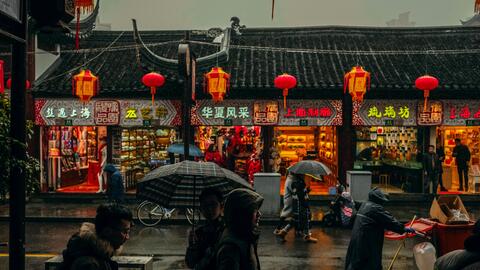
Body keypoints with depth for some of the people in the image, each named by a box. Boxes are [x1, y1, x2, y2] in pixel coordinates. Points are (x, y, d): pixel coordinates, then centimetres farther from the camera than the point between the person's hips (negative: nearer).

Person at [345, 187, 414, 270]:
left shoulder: (364, 205, 15)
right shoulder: (376, 208, -14)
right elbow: (389, 220, -10)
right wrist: (403, 229, 0)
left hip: (357, 237, 9)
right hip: (367, 240, -9)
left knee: (356, 261, 14)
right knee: (372, 263, -1)